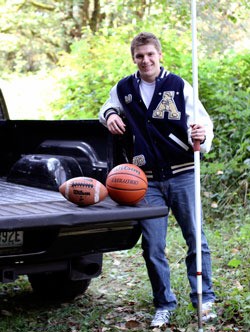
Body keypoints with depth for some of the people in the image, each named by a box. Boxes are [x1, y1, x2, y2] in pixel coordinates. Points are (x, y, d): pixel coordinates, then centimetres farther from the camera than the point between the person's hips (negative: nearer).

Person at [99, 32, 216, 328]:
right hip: (147, 181, 2)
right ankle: (164, 305, 20)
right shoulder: (123, 89, 6)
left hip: (182, 176, -2)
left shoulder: (179, 86, -3)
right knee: (153, 247, 5)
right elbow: (108, 108, 26)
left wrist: (200, 138, -27)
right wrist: (109, 114, 1)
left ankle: (204, 299, 19)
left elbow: (203, 123, -4)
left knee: (196, 240, 4)